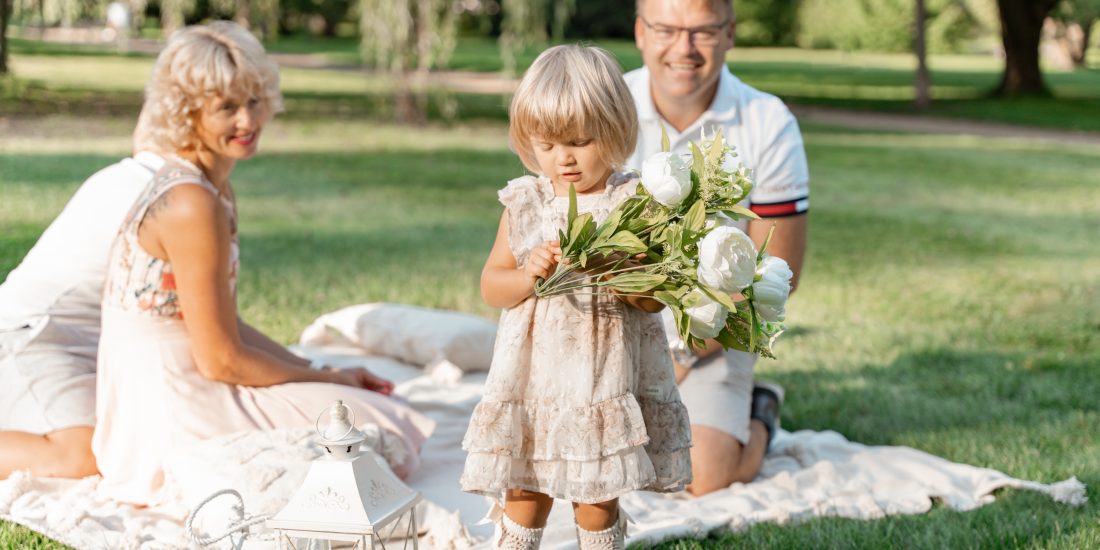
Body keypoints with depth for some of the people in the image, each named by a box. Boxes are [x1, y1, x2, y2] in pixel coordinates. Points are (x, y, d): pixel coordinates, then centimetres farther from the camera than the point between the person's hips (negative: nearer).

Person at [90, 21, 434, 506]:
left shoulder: (214, 189, 9)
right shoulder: (191, 203, -21)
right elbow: (222, 359, -19)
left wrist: (320, 373, 7)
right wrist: (327, 378, -5)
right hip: (174, 420, -10)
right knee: (389, 436, -7)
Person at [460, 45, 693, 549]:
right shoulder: (524, 204, 2)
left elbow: (655, 298, -8)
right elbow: (491, 286, 4)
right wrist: (530, 274, -16)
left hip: (606, 379, -2)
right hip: (534, 376, 3)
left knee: (597, 503, 6)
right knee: (523, 496, 11)